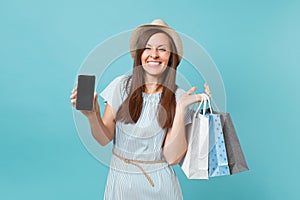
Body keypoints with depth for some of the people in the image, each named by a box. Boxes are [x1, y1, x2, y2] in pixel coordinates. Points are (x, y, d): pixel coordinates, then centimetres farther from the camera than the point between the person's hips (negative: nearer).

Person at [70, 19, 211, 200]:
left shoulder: (178, 97, -9)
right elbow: (104, 139, -5)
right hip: (119, 180, 1)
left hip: (159, 184, -1)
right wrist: (93, 115, -22)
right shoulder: (121, 85, -7)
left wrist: (182, 107, -21)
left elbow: (173, 157, -16)